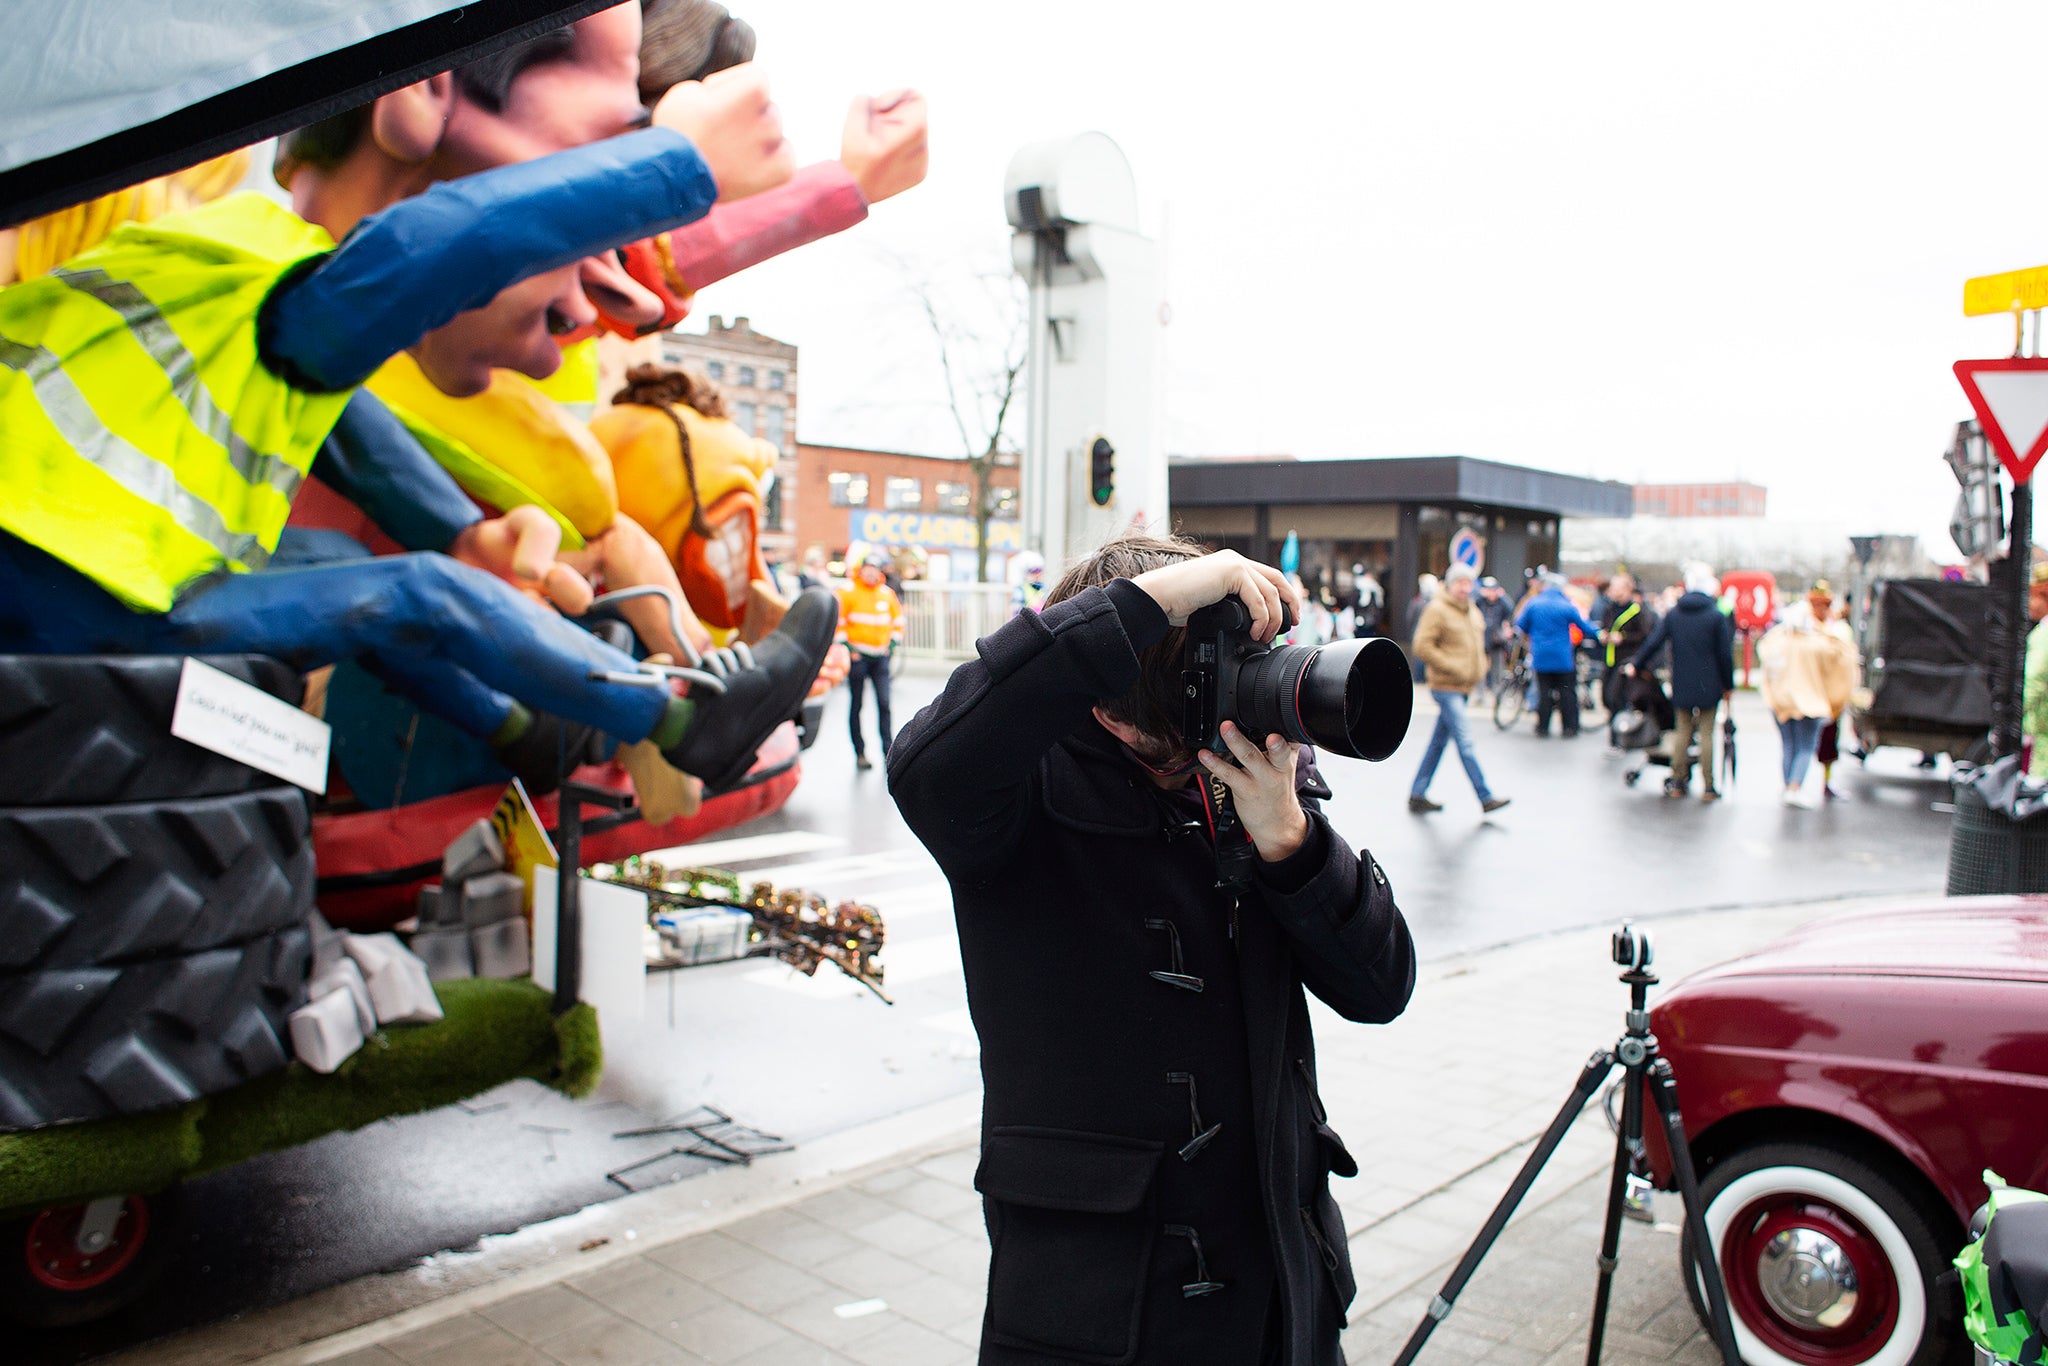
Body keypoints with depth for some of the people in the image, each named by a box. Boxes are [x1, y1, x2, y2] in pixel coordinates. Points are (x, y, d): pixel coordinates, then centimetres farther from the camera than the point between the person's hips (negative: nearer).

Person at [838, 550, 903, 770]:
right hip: (857, 655, -3)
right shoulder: (848, 592, -5)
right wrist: (845, 645, -10)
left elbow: (897, 621, 18)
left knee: (884, 704, -4)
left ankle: (888, 751, 2)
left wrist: (892, 643, 7)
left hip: (880, 656, 3)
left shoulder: (888, 594, 7)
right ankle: (860, 753, 12)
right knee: (855, 706, 5)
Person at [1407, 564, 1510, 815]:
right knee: (1465, 741, -10)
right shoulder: (1437, 609, -10)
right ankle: (1485, 798, -9)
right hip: (1446, 687, -8)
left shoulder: (1473, 612, 16)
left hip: (1464, 688, 9)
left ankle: (1417, 795, 17)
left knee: (1439, 741, 11)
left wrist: (1480, 668, 13)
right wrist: (1453, 668, -17)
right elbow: (1422, 647, -17)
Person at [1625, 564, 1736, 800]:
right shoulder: (1717, 616, -7)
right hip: (1709, 687, -2)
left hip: (1681, 686, 3)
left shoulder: (1673, 613, 1)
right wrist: (1728, 685, 5)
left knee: (1681, 732, 10)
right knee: (1706, 734, 1)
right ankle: (1708, 787, 4)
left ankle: (1677, 782, 12)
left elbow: (1653, 642, 1)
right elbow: (1725, 654, -4)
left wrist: (1636, 665, 14)